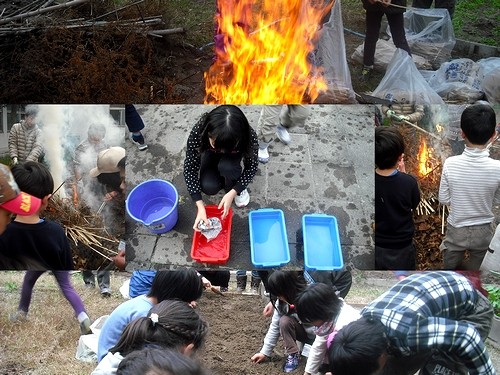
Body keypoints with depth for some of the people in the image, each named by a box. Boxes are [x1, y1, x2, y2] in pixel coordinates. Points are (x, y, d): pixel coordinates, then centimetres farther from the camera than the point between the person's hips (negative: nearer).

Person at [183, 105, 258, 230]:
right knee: (209, 187, -25)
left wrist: (232, 193, -33)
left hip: (232, 157, -1)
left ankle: (234, 188, -1)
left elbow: (251, 167, -22)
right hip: (210, 155, 1)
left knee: (226, 166, -34)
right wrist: (200, 206, -34)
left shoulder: (249, 136, -39)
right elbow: (190, 168, -29)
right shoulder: (198, 132, -39)